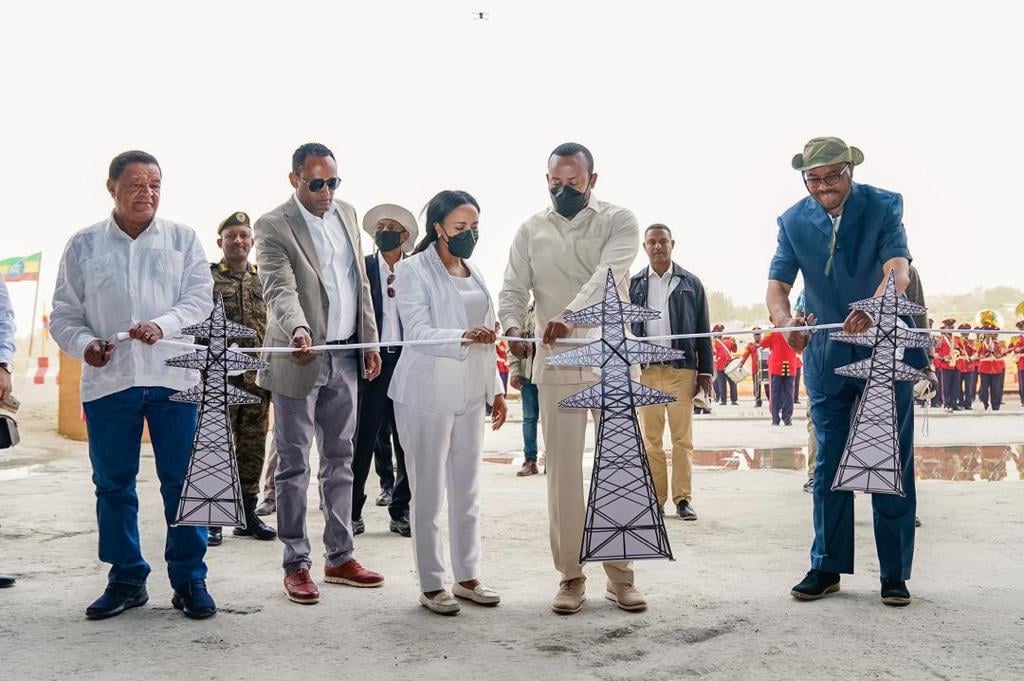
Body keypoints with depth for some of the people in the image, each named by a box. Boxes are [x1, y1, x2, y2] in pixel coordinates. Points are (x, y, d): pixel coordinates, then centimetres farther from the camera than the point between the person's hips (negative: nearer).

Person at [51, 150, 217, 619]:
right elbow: (64, 315, 11)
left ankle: (189, 580, 11)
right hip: (108, 381, 1)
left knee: (183, 482, 0)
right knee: (113, 484, 7)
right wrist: (84, 344, -9)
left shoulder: (183, 240, 9)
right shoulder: (83, 245, 10)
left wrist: (162, 325, -19)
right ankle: (126, 579, 20)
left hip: (174, 378, -1)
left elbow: (200, 299, 0)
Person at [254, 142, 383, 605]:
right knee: (294, 466, 2)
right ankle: (296, 566, 11)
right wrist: (298, 330, -42)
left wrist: (370, 342, 12)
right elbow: (280, 288, -23)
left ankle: (339, 558, 23)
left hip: (345, 358, 6)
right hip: (300, 360, -6)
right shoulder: (273, 226, -9)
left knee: (340, 460, 13)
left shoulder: (347, 215, 11)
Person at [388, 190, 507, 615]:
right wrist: (464, 337, -34)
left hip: (470, 396, 7)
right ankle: (431, 585, 10)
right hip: (427, 395, -6)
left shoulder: (475, 275, 14)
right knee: (429, 493, 1)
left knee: (467, 491, 12)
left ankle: (467, 577, 22)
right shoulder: (413, 270, -7)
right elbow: (418, 333, -18)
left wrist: (495, 389, 15)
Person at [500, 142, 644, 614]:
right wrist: (513, 326, -22)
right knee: (562, 469, 3)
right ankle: (570, 576, 13)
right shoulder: (531, 230, 7)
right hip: (556, 362, 2)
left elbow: (606, 275, -19)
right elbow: (513, 290, 2)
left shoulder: (619, 221, -1)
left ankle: (620, 576, 14)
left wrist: (568, 314, -37)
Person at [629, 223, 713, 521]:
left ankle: (683, 499, 7)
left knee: (682, 438, 1)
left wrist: (705, 370, 2)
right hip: (645, 370, 1)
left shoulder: (691, 283, 8)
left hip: (682, 370, -1)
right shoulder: (634, 284, 9)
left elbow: (703, 329, 8)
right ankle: (655, 499, 10)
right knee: (650, 438, 4)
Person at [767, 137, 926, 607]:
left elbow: (898, 271, -23)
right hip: (826, 355, 2)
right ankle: (826, 568, 16)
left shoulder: (883, 206, -9)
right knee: (828, 464, 6)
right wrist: (786, 323, -32)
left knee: (892, 463, 3)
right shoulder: (793, 221, -2)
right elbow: (777, 285, -9)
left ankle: (894, 573, 13)